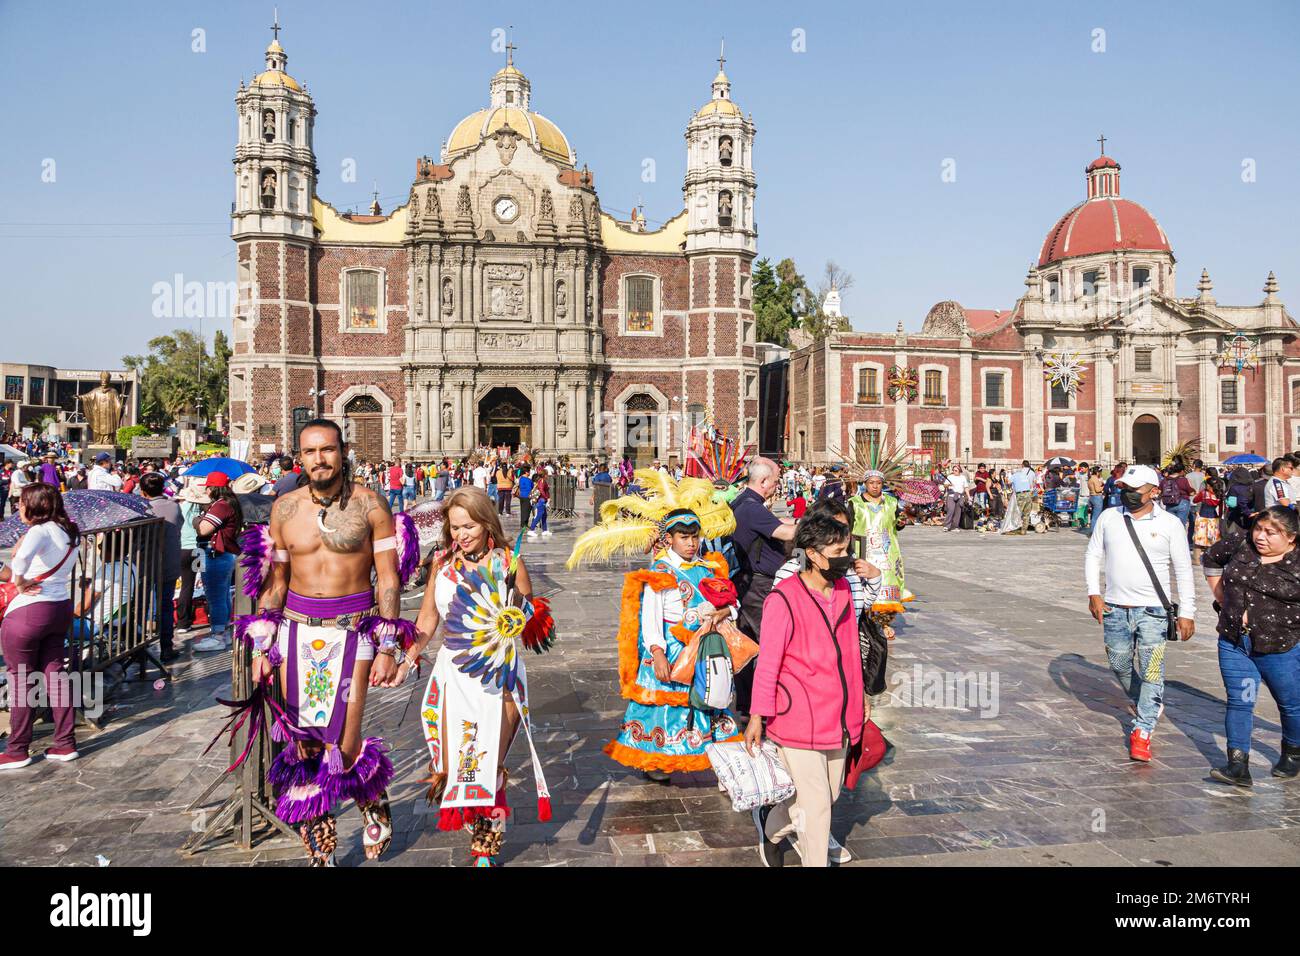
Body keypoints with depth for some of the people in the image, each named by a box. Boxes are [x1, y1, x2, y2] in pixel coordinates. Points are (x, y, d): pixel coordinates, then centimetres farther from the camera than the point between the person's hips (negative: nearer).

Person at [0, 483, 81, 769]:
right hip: (60, 608, 8)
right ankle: (66, 744, 18)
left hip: (27, 612, -8)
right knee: (55, 674, 13)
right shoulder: (68, 531, 8)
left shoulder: (40, 531, -17)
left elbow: (23, 556, -38)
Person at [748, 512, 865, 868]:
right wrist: (757, 717, -12)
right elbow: (768, 661, -15)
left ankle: (770, 827, 43)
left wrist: (857, 699, 18)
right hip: (799, 718, -8)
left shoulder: (842, 588, 4)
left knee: (830, 795, 19)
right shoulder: (784, 598, -18)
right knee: (815, 802, 1)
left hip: (837, 715, 8)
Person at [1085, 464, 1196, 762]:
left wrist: (1187, 612, -1)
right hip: (1114, 608, 3)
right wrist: (1093, 593, -1)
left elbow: (1184, 571, 2)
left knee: (1151, 671, -7)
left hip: (1153, 610, -3)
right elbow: (1093, 556, 10)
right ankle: (1146, 704, 42)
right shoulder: (1108, 517, 4)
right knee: (1120, 666, 14)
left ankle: (1142, 731, 4)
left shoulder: (1170, 524, -2)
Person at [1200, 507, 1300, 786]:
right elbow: (1211, 559, 15)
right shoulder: (1240, 544, -3)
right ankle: (1238, 766, 5)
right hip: (1234, 644, 3)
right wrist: (1223, 598, 9)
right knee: (1239, 702, 2)